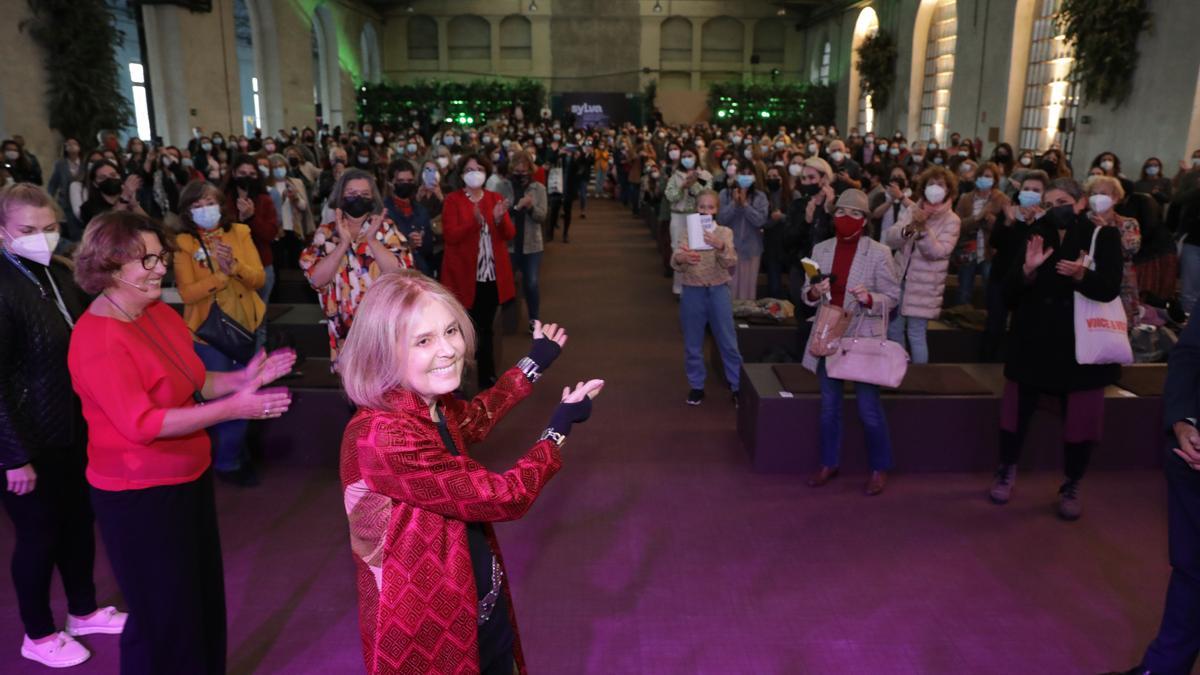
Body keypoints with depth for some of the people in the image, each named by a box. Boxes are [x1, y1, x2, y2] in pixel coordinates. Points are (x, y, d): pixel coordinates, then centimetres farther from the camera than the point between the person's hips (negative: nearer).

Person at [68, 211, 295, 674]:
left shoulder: (159, 313, 2)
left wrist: (241, 379, -9)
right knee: (164, 618, 10)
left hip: (190, 479, 9)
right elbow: (141, 424, -28)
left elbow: (193, 383, 10)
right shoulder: (98, 340, -24)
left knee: (203, 597, 24)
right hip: (139, 496, -8)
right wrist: (234, 409, -32)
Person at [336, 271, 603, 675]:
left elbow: (473, 421, 18)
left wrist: (535, 362, 24)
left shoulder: (433, 407, -6)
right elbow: (506, 497, -25)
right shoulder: (383, 437, -32)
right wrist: (561, 425, -11)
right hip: (425, 635, -7)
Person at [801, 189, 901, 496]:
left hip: (863, 339, -4)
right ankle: (829, 463, 30)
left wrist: (869, 299, -27)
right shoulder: (821, 249, 3)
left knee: (869, 408, 3)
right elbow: (807, 293, 8)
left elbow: (892, 297, -7)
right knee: (829, 406, 15)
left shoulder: (879, 253, -9)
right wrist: (813, 292, -15)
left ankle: (880, 468, 22)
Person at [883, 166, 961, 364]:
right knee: (893, 330, 13)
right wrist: (909, 227, -28)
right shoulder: (912, 211, 4)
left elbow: (938, 252, -21)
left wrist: (923, 229, -36)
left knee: (916, 335, -2)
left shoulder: (951, 220, -8)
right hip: (899, 280, 5)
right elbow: (889, 239, -8)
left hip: (923, 286, -4)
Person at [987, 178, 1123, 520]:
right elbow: (1009, 291, -2)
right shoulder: (1036, 235, 4)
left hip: (1082, 342, -2)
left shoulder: (1104, 237, -2)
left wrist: (1081, 275, -34)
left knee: (1080, 420, 4)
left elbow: (1110, 288, -15)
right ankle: (1006, 471, 30)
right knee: (1017, 411, 9)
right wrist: (1028, 269, -21)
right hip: (1034, 340, 2)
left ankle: (1071, 487, 24)